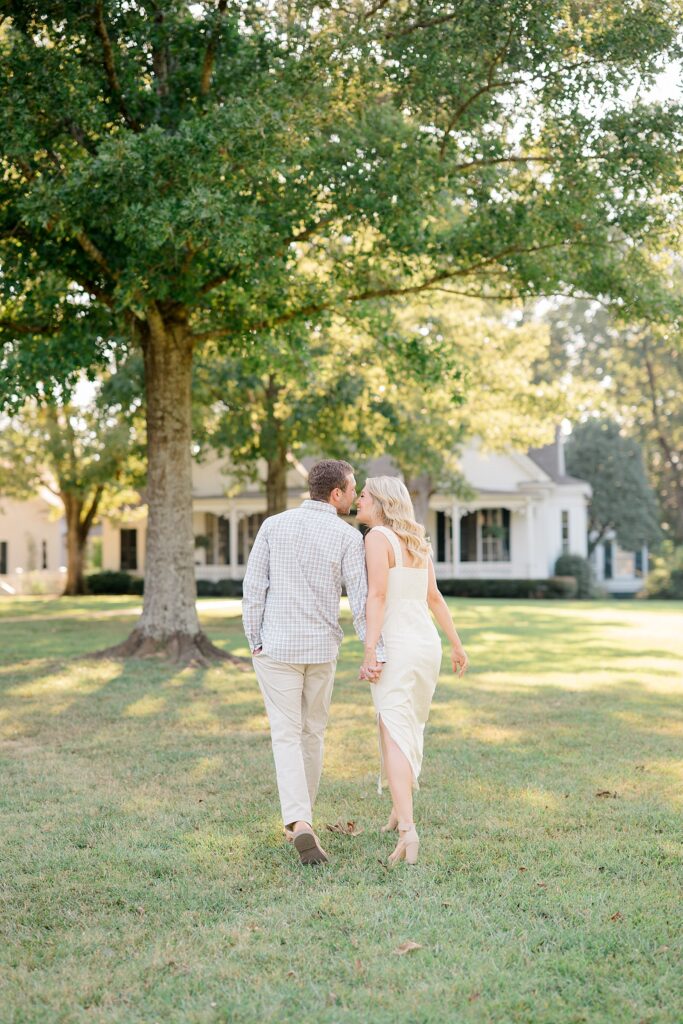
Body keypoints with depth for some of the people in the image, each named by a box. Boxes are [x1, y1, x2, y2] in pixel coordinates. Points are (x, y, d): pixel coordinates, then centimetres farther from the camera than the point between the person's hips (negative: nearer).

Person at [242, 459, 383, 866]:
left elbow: (254, 588, -4)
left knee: (287, 737, 0)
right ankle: (302, 817, 28)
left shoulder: (273, 525, -3)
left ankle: (299, 825, -18)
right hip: (321, 649, 0)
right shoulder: (348, 536, -8)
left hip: (277, 648, 0)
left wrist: (256, 643, 4)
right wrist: (375, 653, -10)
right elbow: (361, 600, -12)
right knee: (313, 733, 18)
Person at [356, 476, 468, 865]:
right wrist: (457, 643, 25)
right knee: (410, 728, 23)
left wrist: (370, 653, -23)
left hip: (396, 647, -8)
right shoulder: (416, 541, 13)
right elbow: (434, 596, 18)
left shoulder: (378, 537, -11)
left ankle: (408, 830, -26)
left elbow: (377, 595, -20)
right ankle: (400, 811, 35)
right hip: (427, 644, 8)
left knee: (395, 737, -12)